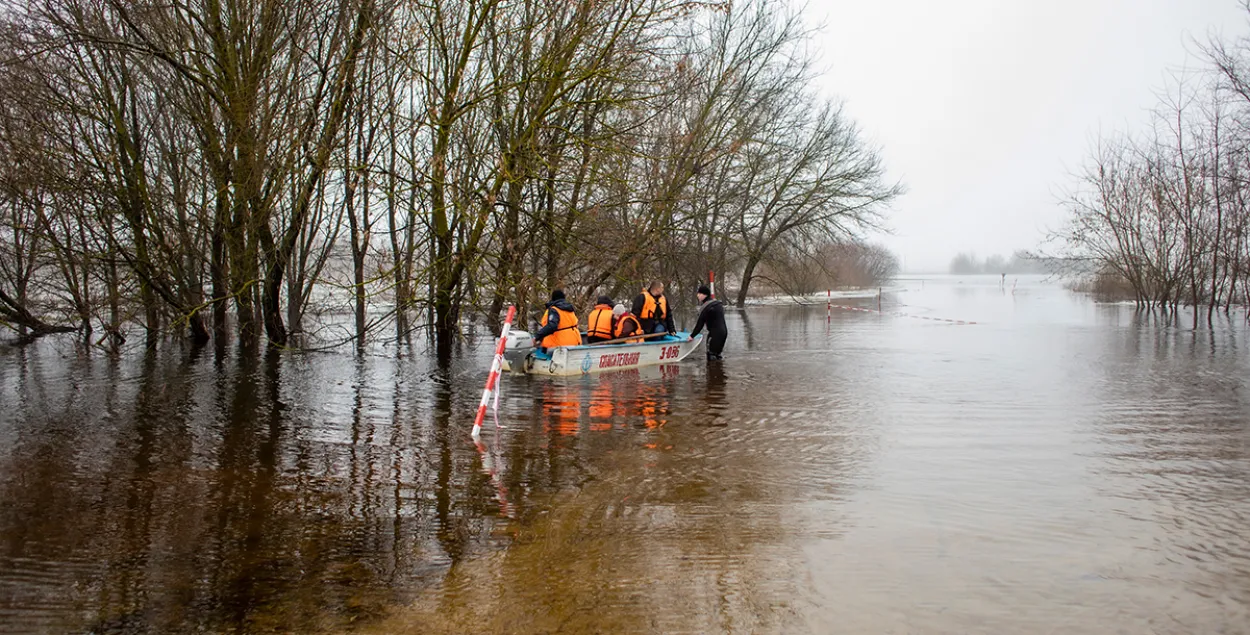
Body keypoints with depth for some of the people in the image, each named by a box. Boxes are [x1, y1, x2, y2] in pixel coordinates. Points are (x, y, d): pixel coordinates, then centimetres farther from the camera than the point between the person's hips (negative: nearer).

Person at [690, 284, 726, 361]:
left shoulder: (706, 307, -15)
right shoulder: (718, 303, 13)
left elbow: (700, 323, -13)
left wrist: (692, 335, -4)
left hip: (715, 333, -9)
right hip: (724, 331, 9)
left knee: (711, 355, -4)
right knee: (717, 354, 18)